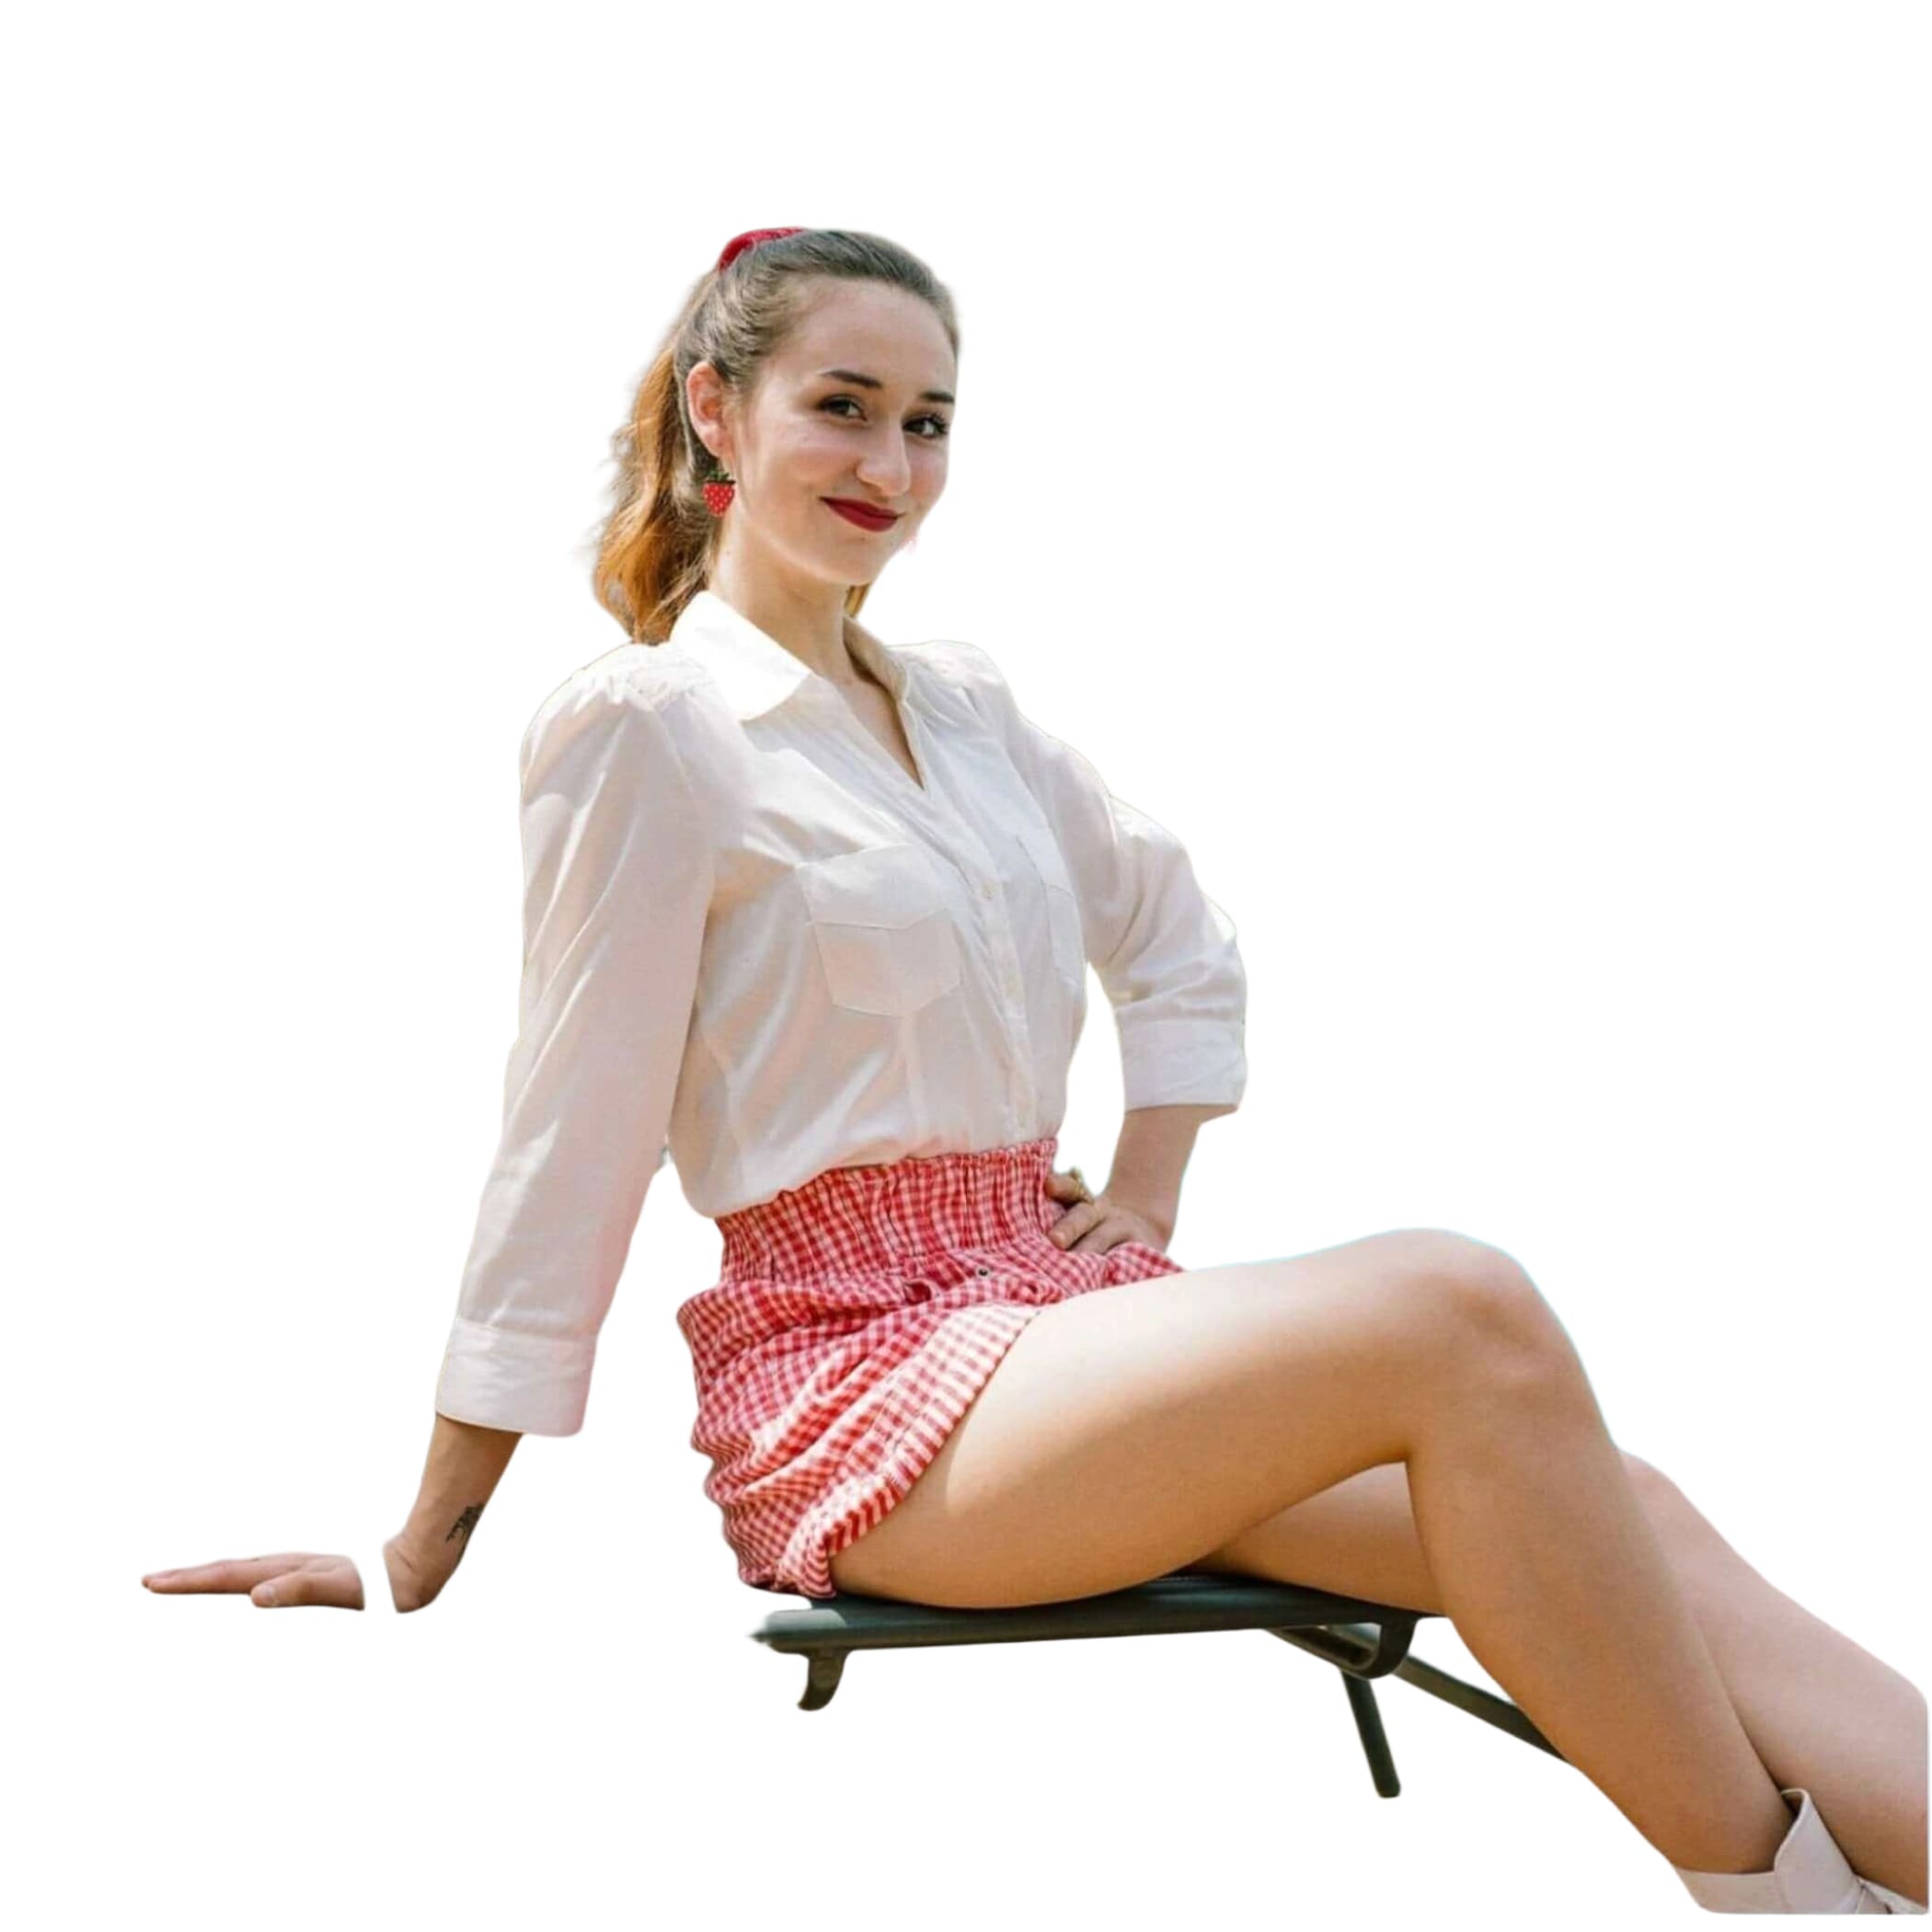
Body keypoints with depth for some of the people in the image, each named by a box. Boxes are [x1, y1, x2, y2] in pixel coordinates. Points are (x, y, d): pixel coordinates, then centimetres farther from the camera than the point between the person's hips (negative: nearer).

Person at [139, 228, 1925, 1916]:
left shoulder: (962, 704, 16)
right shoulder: (643, 724, -5)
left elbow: (1179, 934, 29)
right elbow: (573, 1142, -4)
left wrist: (1150, 1185, 15)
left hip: (1060, 1310, 7)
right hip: (861, 1377, -7)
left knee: (1623, 1521, -16)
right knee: (1459, 1314, -29)